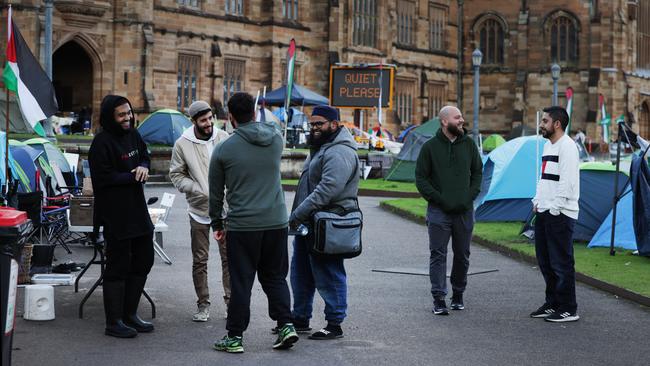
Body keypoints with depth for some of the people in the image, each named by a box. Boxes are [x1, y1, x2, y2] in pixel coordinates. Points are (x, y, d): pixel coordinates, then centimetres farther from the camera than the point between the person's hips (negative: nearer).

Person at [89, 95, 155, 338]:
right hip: (115, 216, -9)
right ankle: (114, 322, 5)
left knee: (143, 262, 16)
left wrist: (143, 167, -1)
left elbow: (144, 156, 23)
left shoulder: (133, 135, 9)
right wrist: (133, 177, -14)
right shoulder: (102, 142, -16)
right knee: (118, 267, -4)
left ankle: (130, 314, 28)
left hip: (138, 211, 9)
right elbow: (103, 178, -21)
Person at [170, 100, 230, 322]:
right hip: (199, 210, -1)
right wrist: (199, 190, -12)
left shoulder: (224, 138, 0)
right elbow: (176, 175, 0)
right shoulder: (183, 144, -5)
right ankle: (203, 304, 17)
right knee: (200, 260, 6)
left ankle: (231, 301, 15)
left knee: (229, 257, 5)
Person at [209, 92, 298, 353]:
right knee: (275, 277, 16)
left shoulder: (223, 149, -5)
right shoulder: (276, 138, 2)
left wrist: (216, 223, 17)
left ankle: (234, 337, 9)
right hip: (276, 223, 3)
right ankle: (286, 325, 6)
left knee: (240, 282, 4)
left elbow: (216, 192, 5)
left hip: (242, 226, -3)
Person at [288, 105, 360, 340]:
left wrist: (297, 215, -24)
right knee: (301, 275, 17)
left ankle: (334, 325, 6)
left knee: (329, 277, -2)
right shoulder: (320, 148, 19)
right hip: (307, 224, 11)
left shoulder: (339, 153, -17)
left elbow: (327, 190, -27)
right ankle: (300, 320, 29)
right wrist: (298, 216, 17)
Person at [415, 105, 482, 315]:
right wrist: (439, 199, -10)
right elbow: (421, 178, -2)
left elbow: (477, 172, 14)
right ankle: (439, 299, -1)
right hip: (439, 211, -3)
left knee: (462, 255, 10)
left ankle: (458, 294, 25)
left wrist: (470, 196, 0)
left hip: (464, 211, 3)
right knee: (438, 255, -4)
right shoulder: (430, 147, -4)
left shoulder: (469, 144, 5)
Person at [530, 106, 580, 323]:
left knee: (561, 263, -7)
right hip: (544, 213, 10)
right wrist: (537, 201, 14)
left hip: (560, 215, -10)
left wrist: (555, 208, -18)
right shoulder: (548, 146, 18)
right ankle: (552, 304, 24)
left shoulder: (567, 146, -12)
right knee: (545, 262, 14)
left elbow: (567, 181, -19)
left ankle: (568, 310, -1)